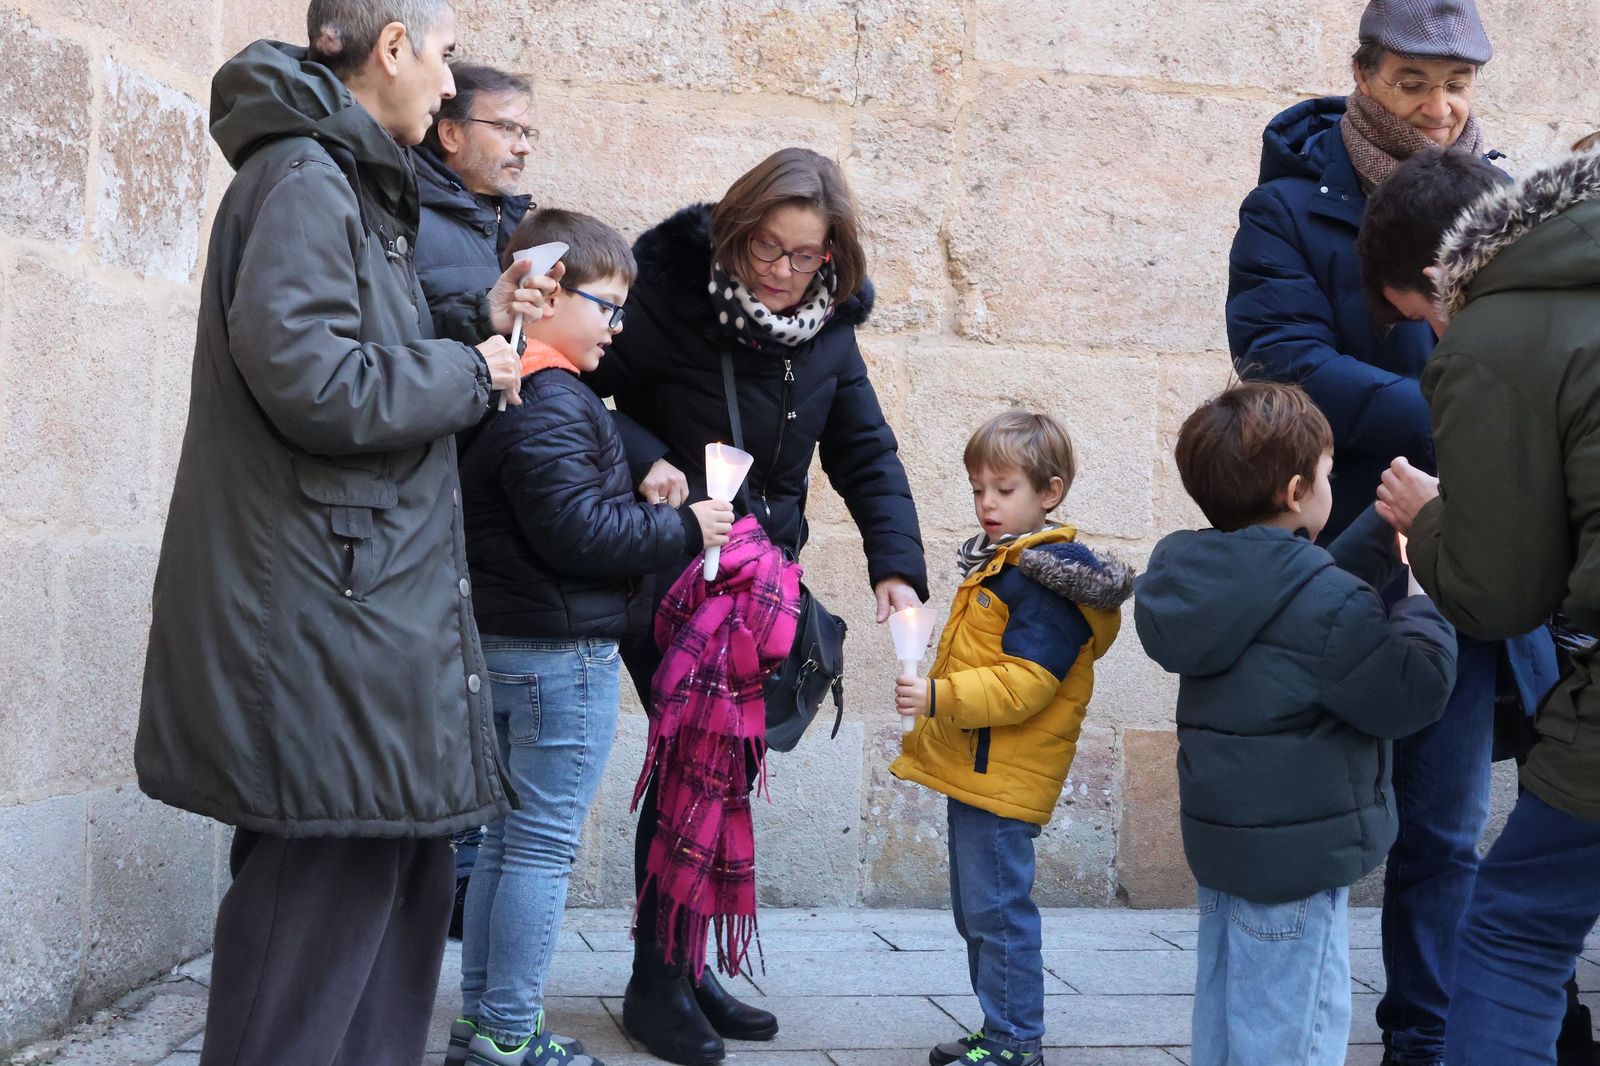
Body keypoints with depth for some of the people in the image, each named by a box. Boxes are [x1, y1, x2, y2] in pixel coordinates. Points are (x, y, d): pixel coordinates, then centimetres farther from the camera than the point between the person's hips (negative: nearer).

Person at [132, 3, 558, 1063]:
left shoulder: (351, 183, 20)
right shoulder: (305, 180, -13)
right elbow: (312, 381, -24)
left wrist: (477, 334, 11)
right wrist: (469, 371, -11)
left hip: (376, 611, 11)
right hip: (327, 629, -11)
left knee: (401, 891, 16)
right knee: (321, 927, -6)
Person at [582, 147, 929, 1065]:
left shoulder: (828, 329, 2)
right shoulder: (670, 292, -14)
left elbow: (867, 454, 2)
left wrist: (898, 565, -11)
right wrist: (647, 465, -28)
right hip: (666, 573, -5)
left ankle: (683, 964, 23)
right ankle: (657, 981, 6)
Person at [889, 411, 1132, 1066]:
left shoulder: (1046, 580, -17)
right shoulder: (998, 562, 15)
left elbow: (1023, 685, -25)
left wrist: (939, 697, -31)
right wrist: (937, 702, 30)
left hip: (1003, 778, -11)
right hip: (973, 767, 11)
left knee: (996, 909, -5)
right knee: (975, 912, 17)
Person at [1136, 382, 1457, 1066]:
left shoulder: (1200, 575, 5)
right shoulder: (1325, 604, -21)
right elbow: (1410, 693, -17)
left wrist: (1383, 535, 9)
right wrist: (1425, 591, -7)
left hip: (1220, 840, 9)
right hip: (1296, 859, -9)